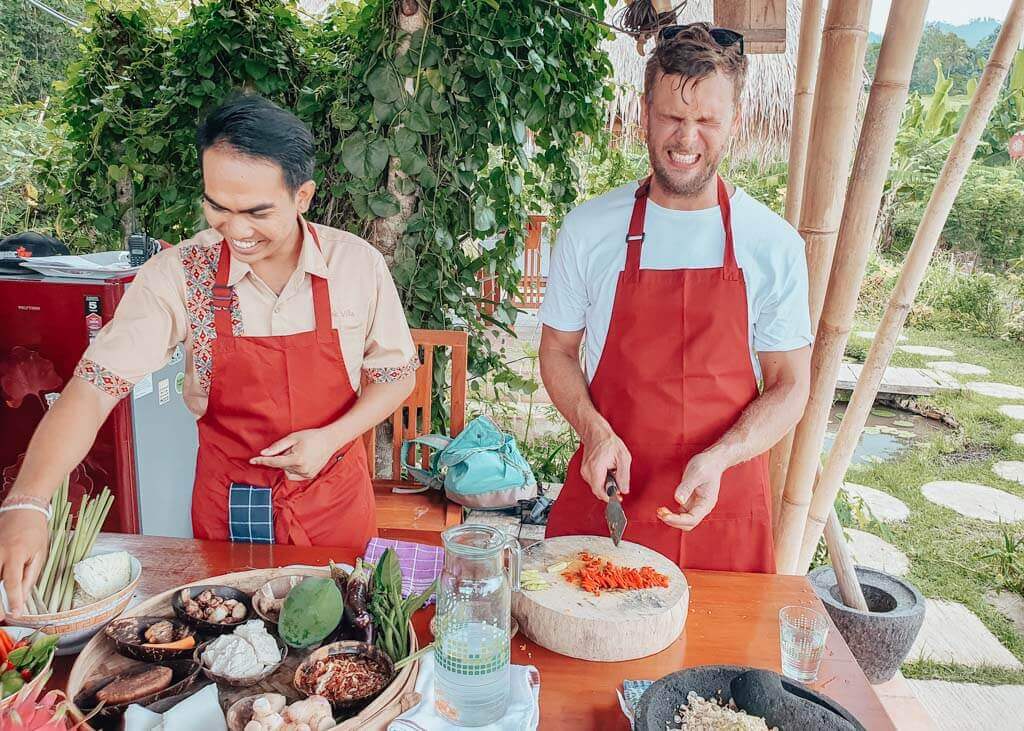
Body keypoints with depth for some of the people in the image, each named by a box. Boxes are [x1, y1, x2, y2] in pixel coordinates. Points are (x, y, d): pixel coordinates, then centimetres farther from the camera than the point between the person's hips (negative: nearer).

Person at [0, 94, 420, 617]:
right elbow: (97, 384, -18)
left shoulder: (358, 265, -15)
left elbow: (397, 375, -4)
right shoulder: (179, 273, -16)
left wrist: (332, 437, -19)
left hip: (334, 494, 0)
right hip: (228, 504, 0)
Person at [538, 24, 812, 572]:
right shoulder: (589, 229, -4)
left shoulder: (774, 244, -6)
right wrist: (595, 432, -13)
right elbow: (558, 351, 4)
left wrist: (718, 458, -19)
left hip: (723, 506, 0)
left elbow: (790, 386, -2)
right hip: (607, 489, 1)